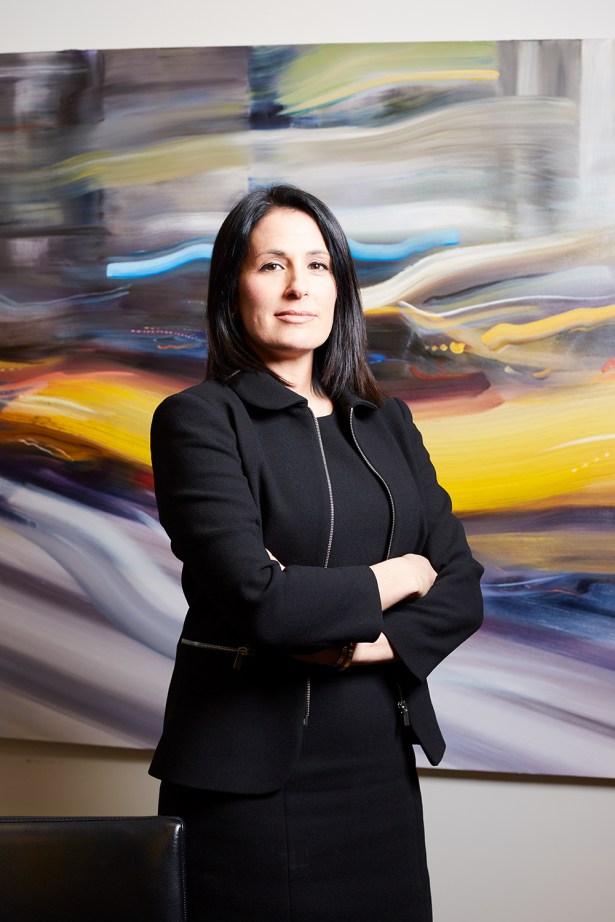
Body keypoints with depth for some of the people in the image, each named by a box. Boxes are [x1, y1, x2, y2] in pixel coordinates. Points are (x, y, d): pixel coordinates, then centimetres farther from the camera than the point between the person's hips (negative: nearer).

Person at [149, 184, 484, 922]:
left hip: (380, 767, 5)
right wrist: (390, 581, -6)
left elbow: (460, 589, 5)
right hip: (248, 777, -5)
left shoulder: (386, 422, 10)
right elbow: (254, 598, -20)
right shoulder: (197, 419, -8)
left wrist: (366, 643, -13)